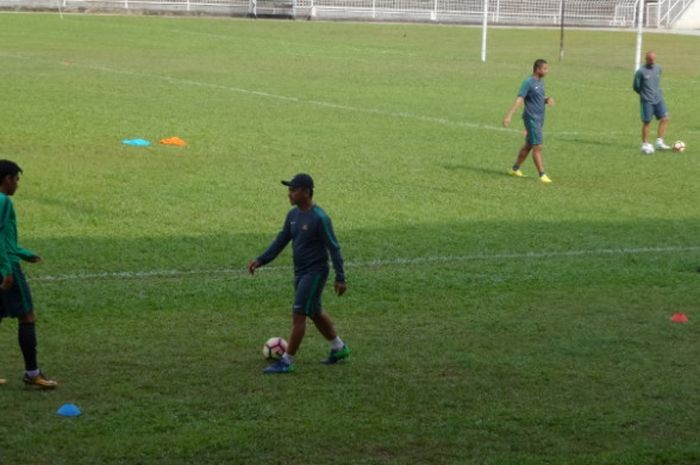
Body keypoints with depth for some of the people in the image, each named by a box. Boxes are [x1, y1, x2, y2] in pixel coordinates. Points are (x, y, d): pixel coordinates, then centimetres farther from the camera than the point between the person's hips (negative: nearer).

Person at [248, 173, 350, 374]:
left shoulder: (319, 218, -19)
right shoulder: (293, 215, 4)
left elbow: (333, 248, -16)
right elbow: (281, 241, 9)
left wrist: (340, 278, -16)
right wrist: (260, 260, -2)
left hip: (315, 273, -8)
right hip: (300, 273, 8)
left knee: (298, 314, -9)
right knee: (315, 313, 18)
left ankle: (287, 361, -3)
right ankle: (339, 348, 35)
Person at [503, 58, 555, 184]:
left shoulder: (540, 82, 13)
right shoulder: (528, 82, -14)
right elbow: (519, 99, -21)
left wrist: (548, 99, -1)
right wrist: (509, 116, -28)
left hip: (539, 119, 9)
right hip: (532, 119, -9)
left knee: (528, 145, 15)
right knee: (537, 147, -9)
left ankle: (515, 169, 26)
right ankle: (542, 175, -7)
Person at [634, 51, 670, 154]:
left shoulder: (658, 68, 8)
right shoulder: (641, 72, -10)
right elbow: (636, 87, -2)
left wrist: (657, 93, 15)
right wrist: (644, 94, 4)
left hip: (658, 100, 5)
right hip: (647, 101, -5)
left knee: (664, 118, -4)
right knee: (647, 122, 0)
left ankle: (659, 142, 4)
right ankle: (645, 145, 11)